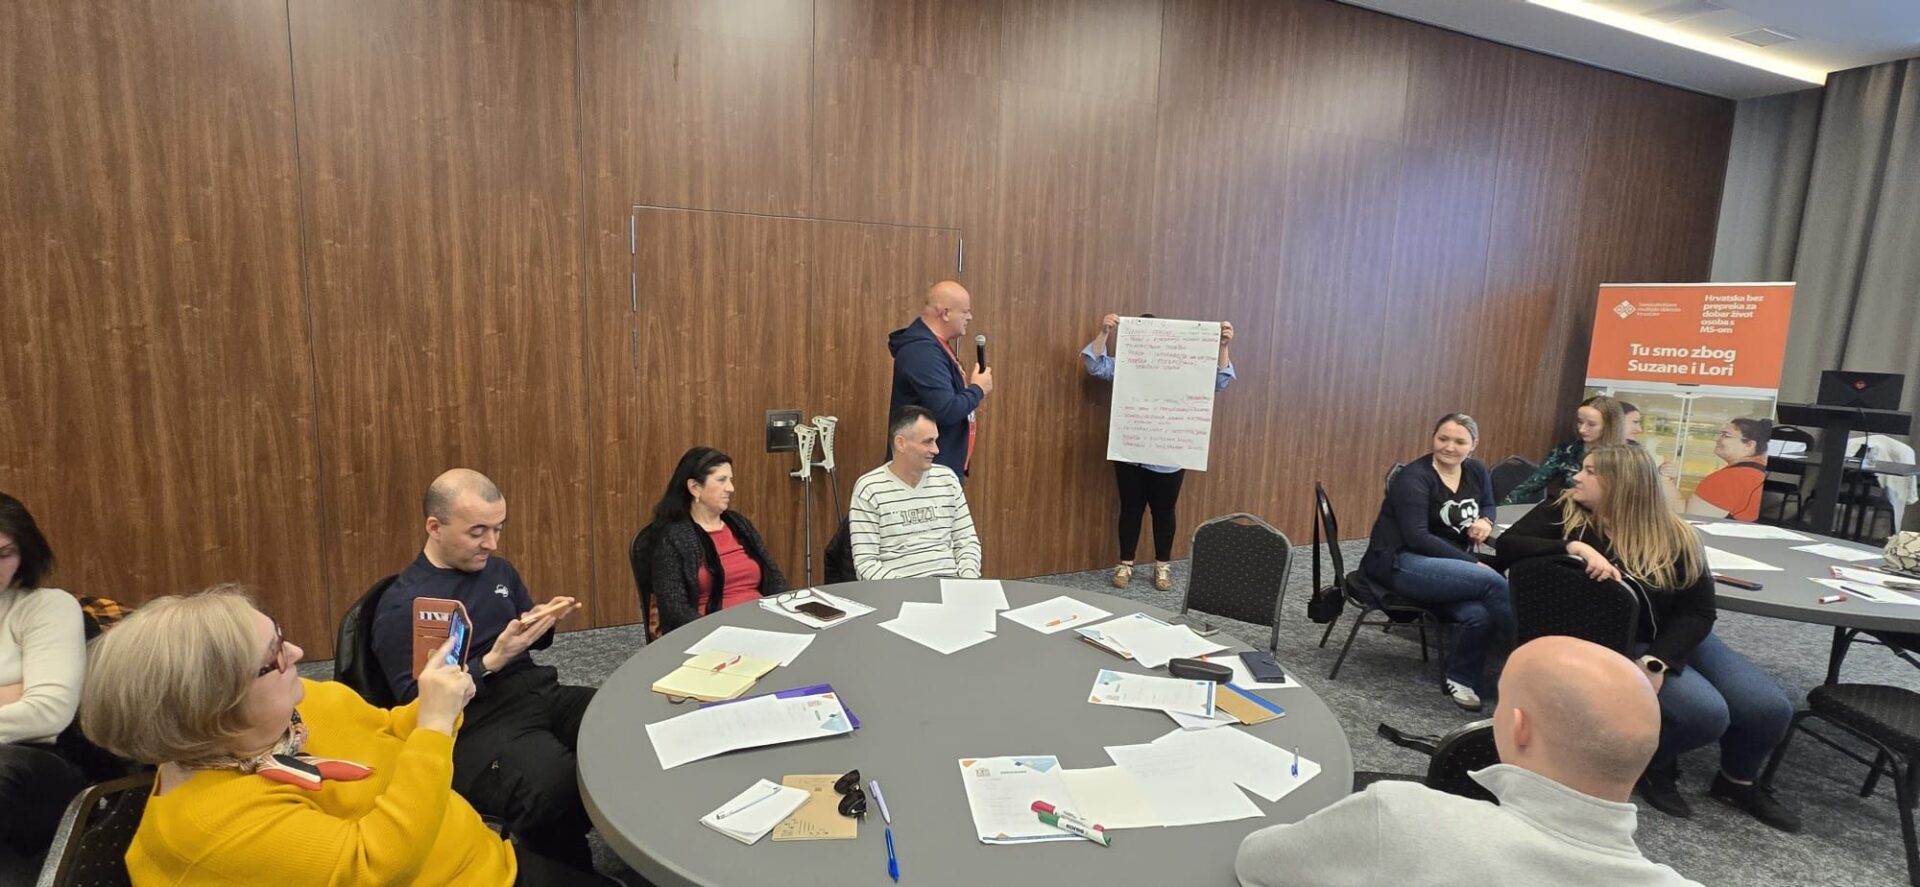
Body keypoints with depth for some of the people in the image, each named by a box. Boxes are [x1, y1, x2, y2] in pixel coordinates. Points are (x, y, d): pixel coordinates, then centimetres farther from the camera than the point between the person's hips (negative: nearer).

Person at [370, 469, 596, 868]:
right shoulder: (401, 606, -7)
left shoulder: (498, 569, 13)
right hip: (474, 724, -6)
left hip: (539, 693, 7)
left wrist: (545, 622, 0)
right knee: (559, 787, -37)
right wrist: (492, 662, -20)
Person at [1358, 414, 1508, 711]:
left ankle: (1461, 679, -3)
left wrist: (1486, 521, 5)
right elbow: (1417, 537, -18)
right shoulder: (1414, 477, -10)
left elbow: (1487, 505, 31)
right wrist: (1474, 563, -20)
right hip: (1399, 564, -6)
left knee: (1480, 614, -28)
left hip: (1448, 568, 6)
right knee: (1492, 582, -30)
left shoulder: (1477, 472, 11)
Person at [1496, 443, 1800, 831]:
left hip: (1675, 638, 4)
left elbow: (1698, 611, -9)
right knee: (1707, 713, -24)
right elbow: (1507, 545, -21)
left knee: (1770, 708, -7)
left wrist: (1656, 661, -25)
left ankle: (1738, 781, 24)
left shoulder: (1673, 536, -8)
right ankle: (1654, 765, 8)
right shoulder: (1565, 512, -10)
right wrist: (1573, 548, -35)